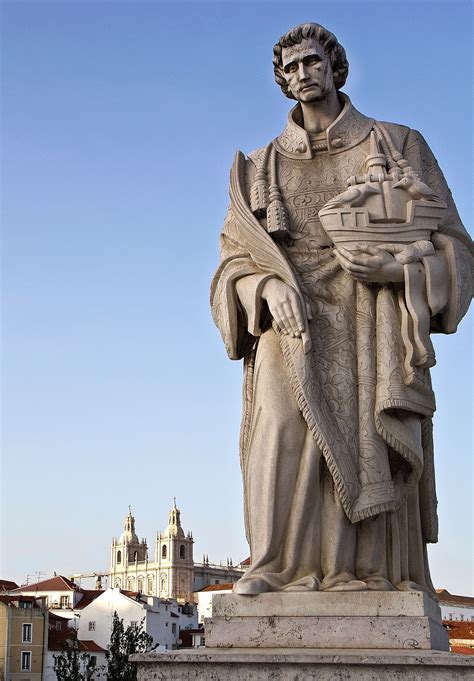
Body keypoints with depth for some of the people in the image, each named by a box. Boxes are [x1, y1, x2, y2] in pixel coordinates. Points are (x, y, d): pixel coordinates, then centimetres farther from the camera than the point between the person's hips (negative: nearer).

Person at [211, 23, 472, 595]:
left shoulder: (397, 147, 14)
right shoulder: (262, 168, 20)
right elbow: (235, 262, 13)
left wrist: (395, 264, -12)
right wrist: (270, 287, -11)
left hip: (371, 327, -1)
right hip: (293, 320, 1)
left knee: (369, 446, -16)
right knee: (284, 431, -22)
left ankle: (362, 578, -15)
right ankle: (278, 569, -22)